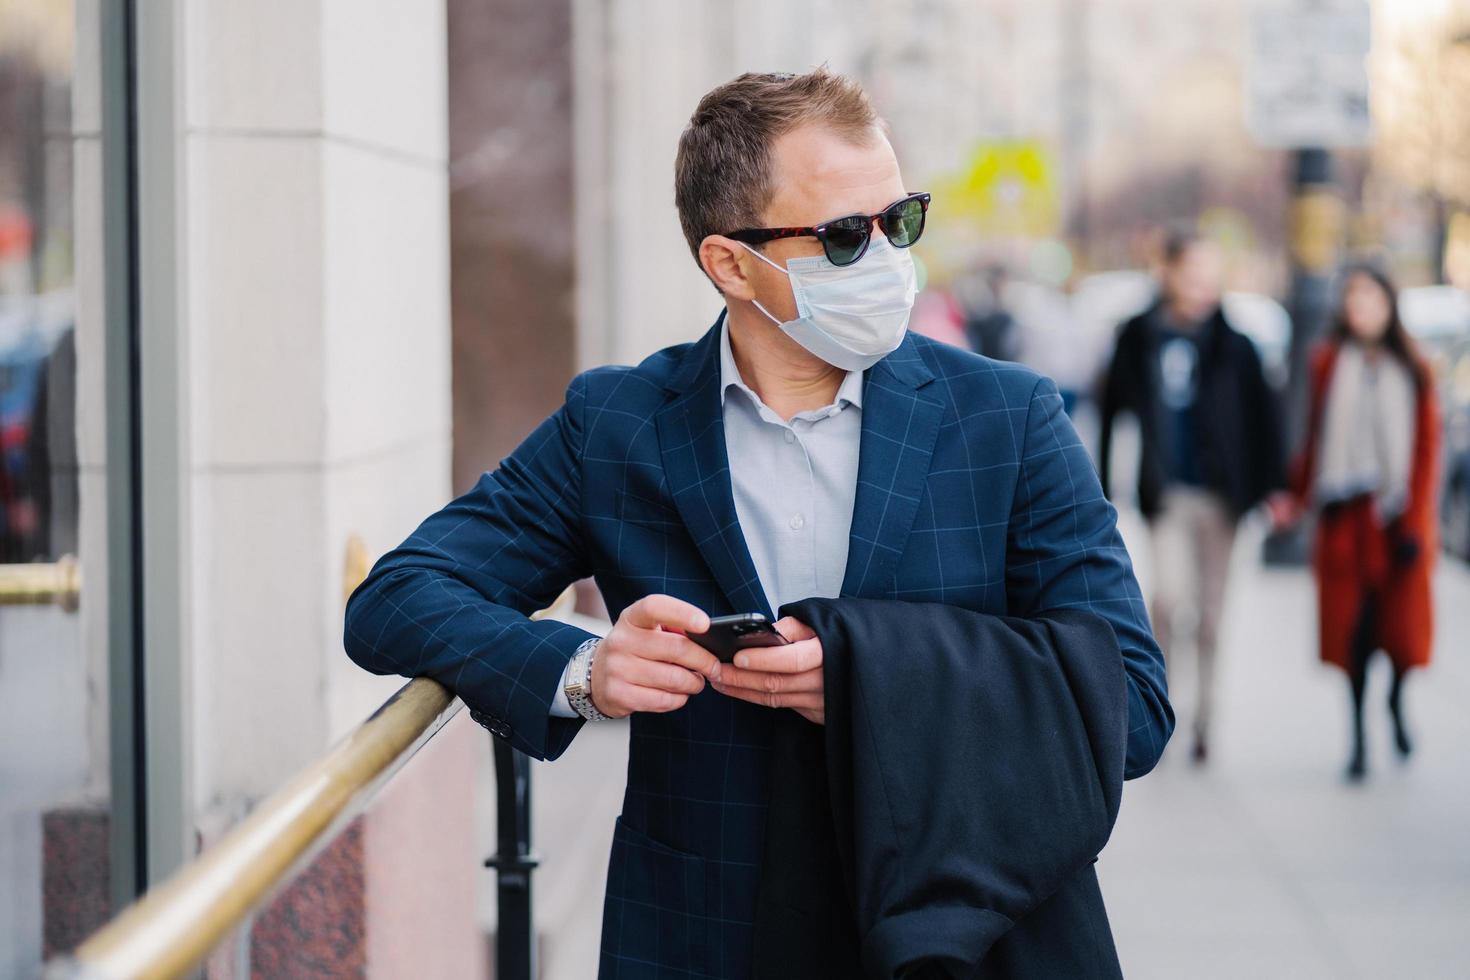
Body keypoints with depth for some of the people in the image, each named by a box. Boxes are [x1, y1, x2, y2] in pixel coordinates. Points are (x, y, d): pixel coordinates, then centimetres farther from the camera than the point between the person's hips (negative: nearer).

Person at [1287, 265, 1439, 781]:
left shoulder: (1412, 370, 2)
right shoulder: (1329, 363, 3)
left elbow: (1427, 446, 1)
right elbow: (1316, 435, 8)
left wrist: (1416, 520, -6)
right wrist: (1297, 494, 1)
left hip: (1398, 511, 0)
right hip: (1347, 515, 0)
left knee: (1403, 618, 2)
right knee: (1354, 623, -3)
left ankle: (1396, 700, 33)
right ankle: (1357, 733, 9)